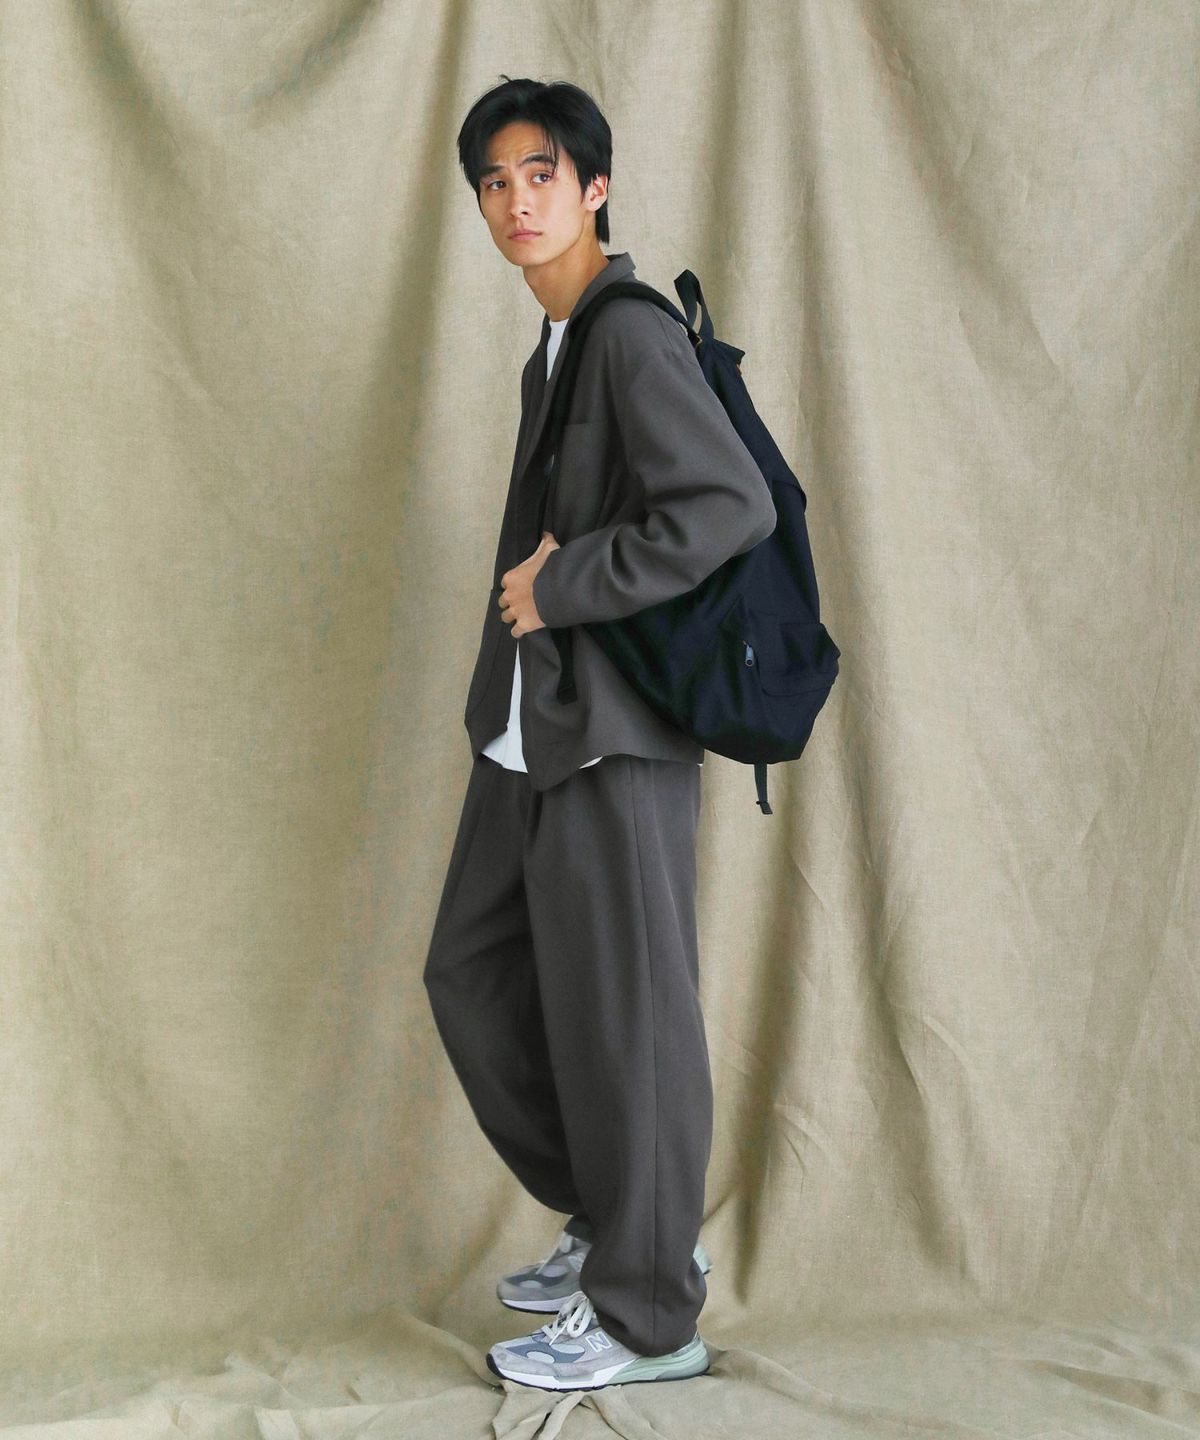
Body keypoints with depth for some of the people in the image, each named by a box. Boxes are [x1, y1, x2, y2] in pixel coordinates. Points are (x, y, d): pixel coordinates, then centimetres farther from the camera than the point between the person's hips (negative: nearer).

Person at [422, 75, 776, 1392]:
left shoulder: (633, 335, -13)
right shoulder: (552, 349, 16)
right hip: (527, 729, 10)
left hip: (614, 738, -10)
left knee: (618, 1016, -2)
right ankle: (613, 1222, 31)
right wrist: (530, 577, 2)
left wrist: (563, 587, -18)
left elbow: (732, 505, -25)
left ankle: (647, 1317, 13)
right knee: (474, 975, 16)